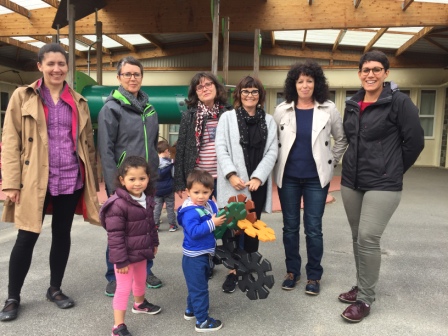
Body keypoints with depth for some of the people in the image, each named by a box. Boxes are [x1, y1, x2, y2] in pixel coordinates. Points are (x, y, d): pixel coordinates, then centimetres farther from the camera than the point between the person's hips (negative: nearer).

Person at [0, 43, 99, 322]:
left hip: (71, 180, 3)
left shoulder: (79, 102, 11)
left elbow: (88, 143, 13)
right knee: (27, 237, 2)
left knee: (62, 234, 12)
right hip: (34, 180, -2)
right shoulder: (23, 96, 3)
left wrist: (93, 180, 9)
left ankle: (55, 288, 29)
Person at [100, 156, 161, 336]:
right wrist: (120, 260, -23)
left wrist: (154, 242, 19)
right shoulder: (118, 204, -27)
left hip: (141, 251, 8)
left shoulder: (147, 199, -1)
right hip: (126, 254, -8)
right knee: (123, 288, -1)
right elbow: (114, 235, -25)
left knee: (140, 280, 27)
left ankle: (140, 304, 53)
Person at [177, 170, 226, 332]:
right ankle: (202, 321, 14)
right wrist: (212, 224, -32)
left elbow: (218, 219, 11)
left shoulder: (211, 205, 0)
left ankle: (191, 310, 43)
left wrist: (224, 218, -9)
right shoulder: (190, 212, -24)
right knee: (199, 288, 2)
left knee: (198, 286, 25)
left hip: (205, 254, 9)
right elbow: (194, 232, -33)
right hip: (194, 257, -9)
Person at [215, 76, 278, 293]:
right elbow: (221, 149, -3)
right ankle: (233, 271, 13)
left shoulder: (269, 120, 11)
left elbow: (272, 152, 3)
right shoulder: (227, 117, 6)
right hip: (233, 183, -2)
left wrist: (257, 177, -10)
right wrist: (231, 174, -16)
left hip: (258, 183, 2)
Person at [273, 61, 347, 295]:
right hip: (288, 177, 2)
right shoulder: (282, 110, 0)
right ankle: (292, 271, 25)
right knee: (290, 226, 9)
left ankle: (314, 275, 19)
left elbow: (342, 139, 10)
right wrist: (278, 163, 6)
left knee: (313, 228, 2)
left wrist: (331, 162, 5)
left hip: (316, 177, -1)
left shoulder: (329, 110, -2)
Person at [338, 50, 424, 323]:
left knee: (368, 238, -9)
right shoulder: (353, 104, 9)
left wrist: (393, 170, 1)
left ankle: (366, 299, 7)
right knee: (358, 238, 12)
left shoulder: (399, 101, -8)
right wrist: (358, 164, 15)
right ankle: (361, 287, 28)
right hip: (351, 181, 6)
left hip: (382, 184, -6)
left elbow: (415, 141, -6)